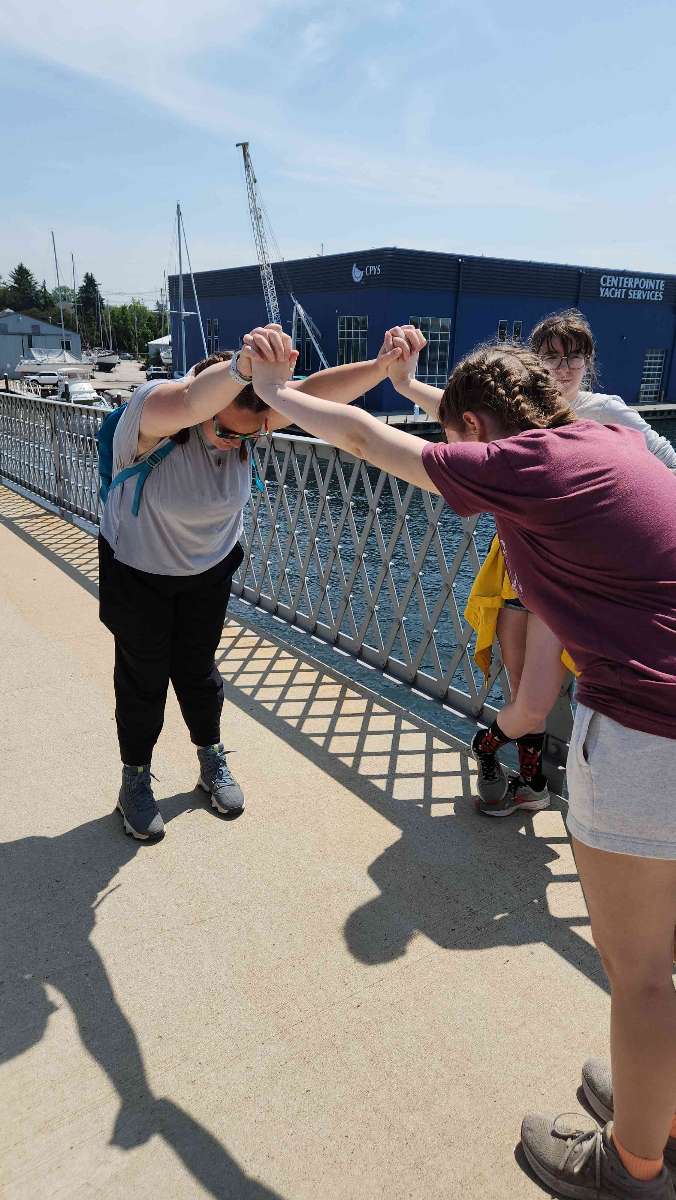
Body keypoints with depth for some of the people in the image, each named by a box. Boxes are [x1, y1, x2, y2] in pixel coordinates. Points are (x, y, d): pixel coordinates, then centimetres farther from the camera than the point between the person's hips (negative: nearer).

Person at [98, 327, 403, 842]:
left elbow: (314, 392, -35)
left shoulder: (247, 417, -20)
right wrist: (241, 368, -77)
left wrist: (382, 365, -51)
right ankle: (136, 779, 30)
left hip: (210, 569, 3)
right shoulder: (149, 412, -33)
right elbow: (185, 404, -58)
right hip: (137, 572, -3)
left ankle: (213, 761, 38)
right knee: (143, 677, 9)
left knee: (198, 668, 17)